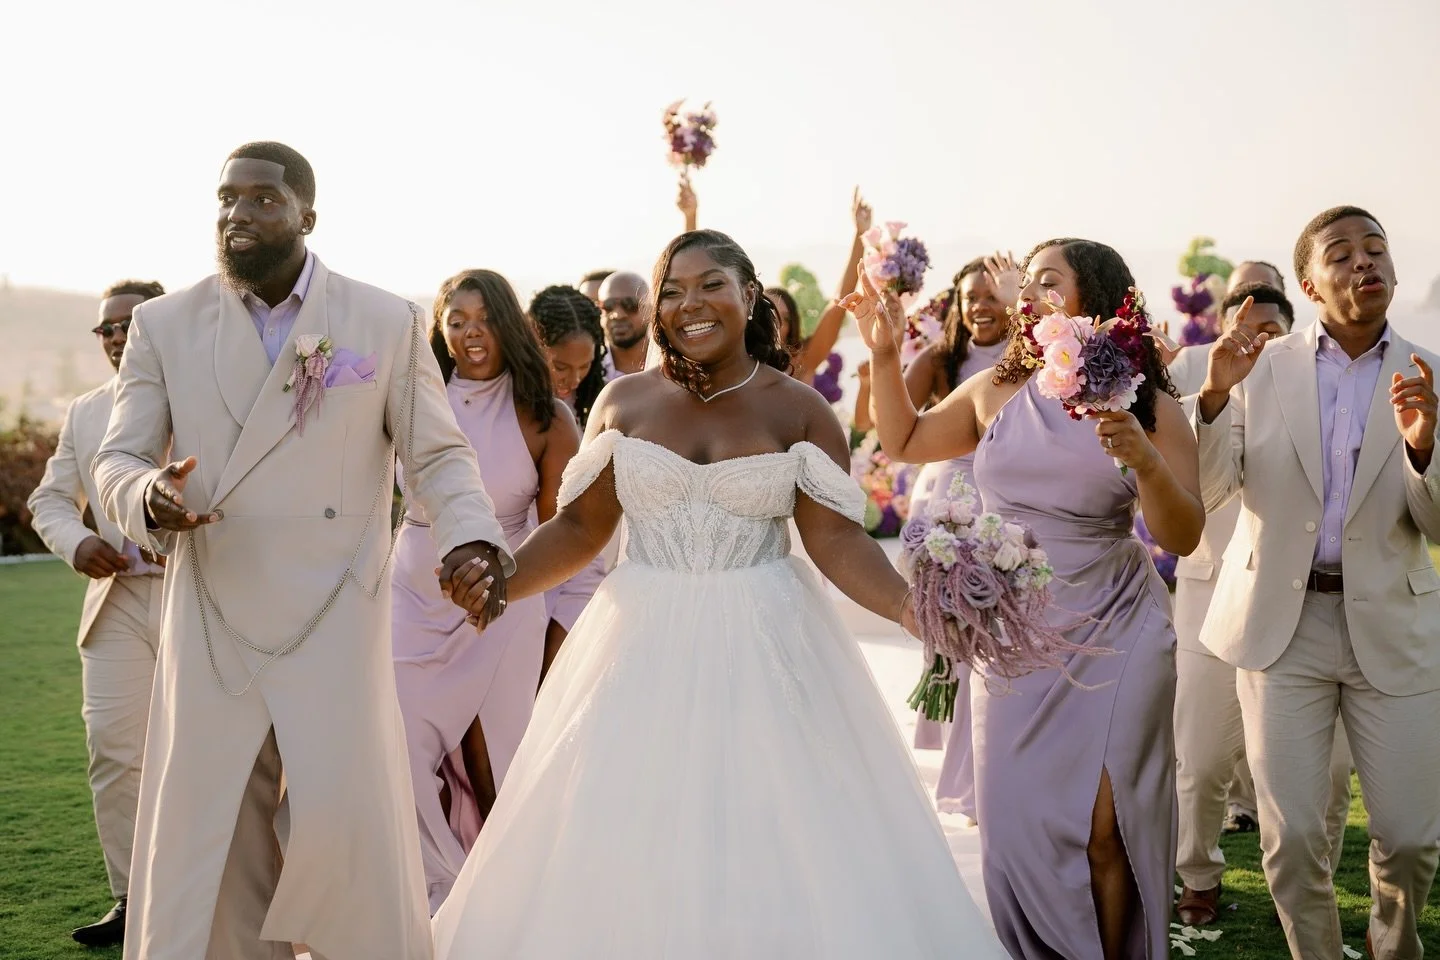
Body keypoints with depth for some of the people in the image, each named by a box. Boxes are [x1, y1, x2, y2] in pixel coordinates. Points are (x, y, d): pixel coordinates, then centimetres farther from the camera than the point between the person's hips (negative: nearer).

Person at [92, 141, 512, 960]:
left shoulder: (388, 323, 3)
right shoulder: (164, 325, 7)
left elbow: (439, 453, 4)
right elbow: (118, 461, 7)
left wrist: (471, 538, -16)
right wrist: (149, 498, -18)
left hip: (337, 624, -2)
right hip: (211, 625, 2)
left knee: (348, 820, -7)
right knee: (199, 841, 4)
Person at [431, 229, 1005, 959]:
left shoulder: (799, 409, -1)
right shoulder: (623, 401, 5)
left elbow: (838, 541, -6)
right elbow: (580, 529, 6)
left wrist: (915, 608, -22)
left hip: (766, 654, -1)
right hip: (643, 651, 2)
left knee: (777, 855, 0)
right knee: (623, 854, 3)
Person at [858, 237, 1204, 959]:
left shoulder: (1149, 406, -5)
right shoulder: (996, 392, 3)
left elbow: (1183, 536, -8)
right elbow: (903, 442, 17)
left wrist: (1145, 462, -25)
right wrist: (884, 355, 6)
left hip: (1112, 636, -3)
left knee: (1102, 830, -2)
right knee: (1016, 820, 7)